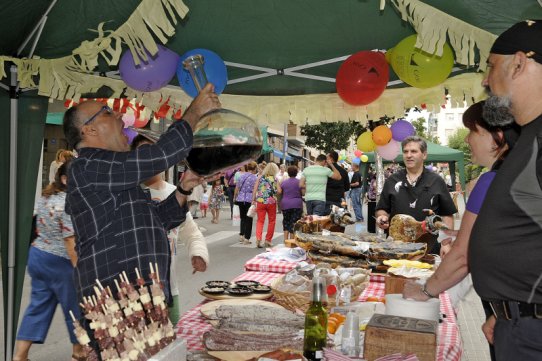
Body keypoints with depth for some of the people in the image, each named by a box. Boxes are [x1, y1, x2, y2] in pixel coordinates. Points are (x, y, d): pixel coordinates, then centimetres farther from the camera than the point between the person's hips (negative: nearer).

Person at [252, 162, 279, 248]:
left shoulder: (260, 177, 4)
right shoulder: (275, 179, -1)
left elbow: (254, 190, 1)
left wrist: (253, 200, 7)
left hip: (260, 201, 2)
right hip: (271, 202, -1)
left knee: (260, 221, 7)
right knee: (272, 221, 14)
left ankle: (258, 239, -11)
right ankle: (268, 240, 18)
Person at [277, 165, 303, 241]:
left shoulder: (284, 182, 3)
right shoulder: (299, 182, -3)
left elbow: (279, 192, -1)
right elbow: (303, 193, -3)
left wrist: (278, 184, 13)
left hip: (285, 204, 3)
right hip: (297, 205, -2)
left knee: (286, 221, 14)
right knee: (294, 223, 1)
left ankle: (285, 239, 9)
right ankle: (292, 240, 2)